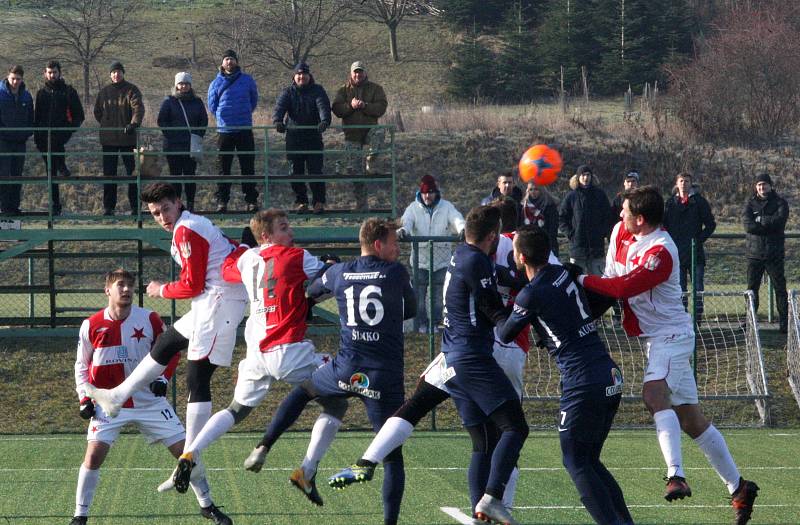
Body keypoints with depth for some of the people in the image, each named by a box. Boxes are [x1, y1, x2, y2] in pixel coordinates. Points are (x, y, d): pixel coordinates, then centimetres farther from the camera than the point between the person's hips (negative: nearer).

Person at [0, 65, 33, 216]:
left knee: (17, 175, 7)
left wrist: (27, 134, 3)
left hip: (20, 141, 4)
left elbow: (30, 118, 15)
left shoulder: (26, 96, 9)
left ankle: (14, 206, 12)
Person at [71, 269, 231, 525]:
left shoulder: (149, 319, -6)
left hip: (149, 399, 1)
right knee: (94, 453, -18)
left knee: (184, 449, 0)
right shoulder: (92, 326, -7)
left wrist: (163, 377, -9)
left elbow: (171, 350, 7)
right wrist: (85, 398, -3)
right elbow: (82, 365, 7)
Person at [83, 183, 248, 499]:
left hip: (219, 302, -10)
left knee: (197, 378, -9)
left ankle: (191, 461, -11)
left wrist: (162, 291, 3)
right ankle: (117, 397, 30)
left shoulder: (185, 231, -12)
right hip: (212, 303, 10)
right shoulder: (195, 225, 17)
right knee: (166, 344, 21)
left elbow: (192, 286, -12)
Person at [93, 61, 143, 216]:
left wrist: (134, 123, -32)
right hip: (108, 139, 3)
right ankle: (108, 206, 7)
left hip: (128, 138, -3)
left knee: (132, 171, -1)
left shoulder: (132, 90, -1)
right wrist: (105, 125, 7)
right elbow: (97, 111, 21)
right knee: (109, 174, 3)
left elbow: (138, 108, -15)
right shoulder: (104, 92, 11)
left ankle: (135, 206, 4)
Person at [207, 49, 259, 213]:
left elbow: (254, 100, 16)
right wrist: (223, 117, 9)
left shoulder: (247, 80, 5)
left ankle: (251, 199, 5)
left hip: (245, 130, 0)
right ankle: (221, 200, 3)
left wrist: (245, 114, 12)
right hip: (224, 131, 0)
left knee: (248, 166, 1)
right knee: (223, 167, 0)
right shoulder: (216, 83, 3)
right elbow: (212, 106, 11)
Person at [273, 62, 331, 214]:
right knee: (296, 171, 3)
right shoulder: (288, 92, 7)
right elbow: (280, 106, -11)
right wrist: (277, 121, -33)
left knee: (315, 170, -7)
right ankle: (300, 201, 11)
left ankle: (319, 201, -2)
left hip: (314, 137, -2)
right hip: (294, 137, 2)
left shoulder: (317, 91, 4)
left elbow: (323, 106, -13)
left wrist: (324, 120, -35)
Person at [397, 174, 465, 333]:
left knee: (438, 295, 7)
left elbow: (457, 218, -14)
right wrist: (403, 230, -41)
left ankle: (435, 322, 19)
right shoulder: (414, 208, 1)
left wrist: (462, 229, -38)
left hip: (441, 260, 0)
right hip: (420, 260, 0)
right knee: (419, 295, 4)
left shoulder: (446, 207, 1)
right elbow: (406, 221, -16)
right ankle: (421, 324, 16)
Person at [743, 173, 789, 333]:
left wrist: (760, 220, -9)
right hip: (755, 252, 2)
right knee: (752, 288, 6)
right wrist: (769, 224, -13)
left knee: (780, 288, -1)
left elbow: (779, 220, -15)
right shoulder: (751, 203, 7)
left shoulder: (780, 202, 3)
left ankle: (784, 322, 1)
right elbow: (747, 224, -10)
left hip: (775, 254, -2)